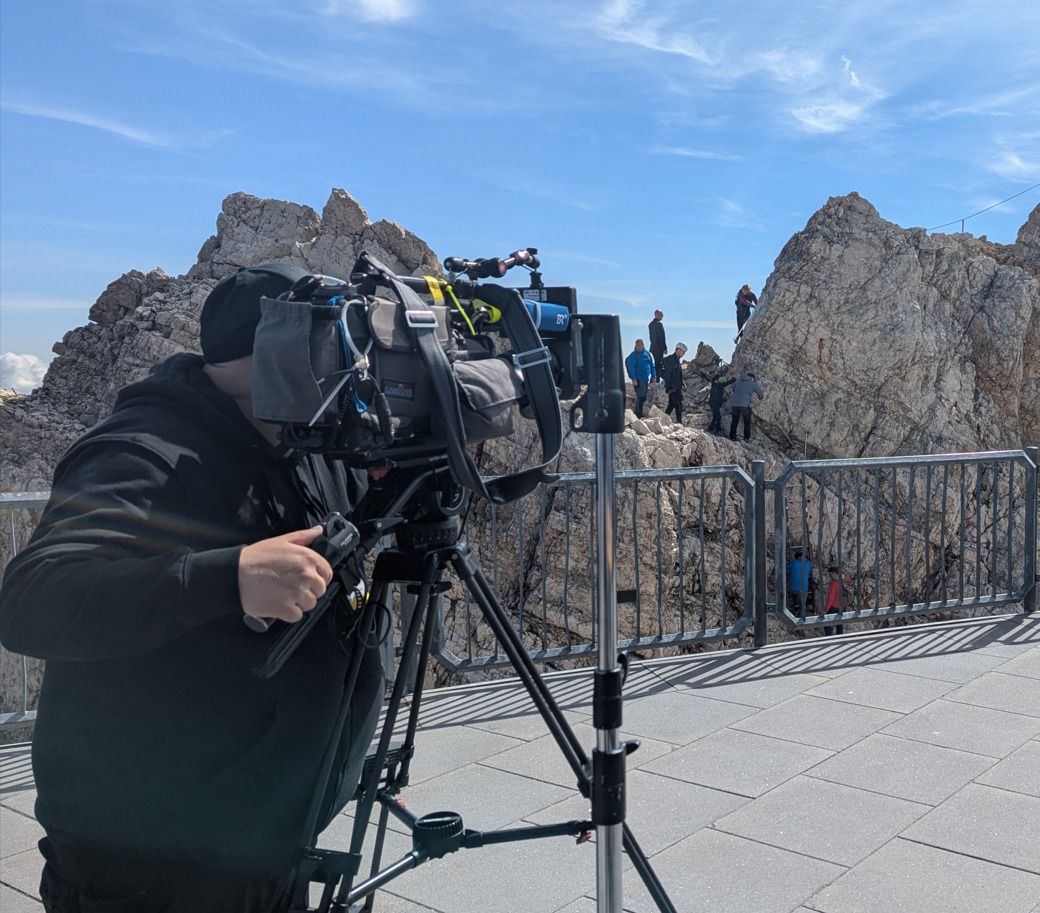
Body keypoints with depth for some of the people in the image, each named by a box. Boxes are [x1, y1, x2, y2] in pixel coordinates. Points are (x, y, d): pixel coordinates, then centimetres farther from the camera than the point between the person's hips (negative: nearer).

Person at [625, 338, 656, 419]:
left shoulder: (647, 353, 11)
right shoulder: (633, 355, -7)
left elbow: (652, 365, 18)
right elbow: (631, 367, -13)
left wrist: (654, 376, 13)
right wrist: (633, 379, -20)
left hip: (646, 379, 7)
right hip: (638, 380, -7)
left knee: (643, 397, 12)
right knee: (640, 397, -11)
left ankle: (638, 413, 23)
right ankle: (639, 415, -7)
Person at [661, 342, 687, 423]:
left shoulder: (678, 360, 17)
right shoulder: (671, 359, -13)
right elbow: (667, 374, -17)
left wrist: (681, 385, 21)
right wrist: (667, 387, -20)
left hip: (677, 387, 10)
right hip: (673, 387, -10)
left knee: (671, 404, 13)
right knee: (678, 405, -9)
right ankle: (679, 422, -8)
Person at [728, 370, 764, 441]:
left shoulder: (738, 380, 18)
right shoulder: (753, 383, 9)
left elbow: (733, 389, 31)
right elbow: (761, 394, 17)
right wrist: (760, 397, 39)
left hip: (734, 403, 3)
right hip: (744, 404, -3)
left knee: (734, 421, 17)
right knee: (747, 422, 13)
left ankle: (732, 436, 15)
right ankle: (747, 437, 10)